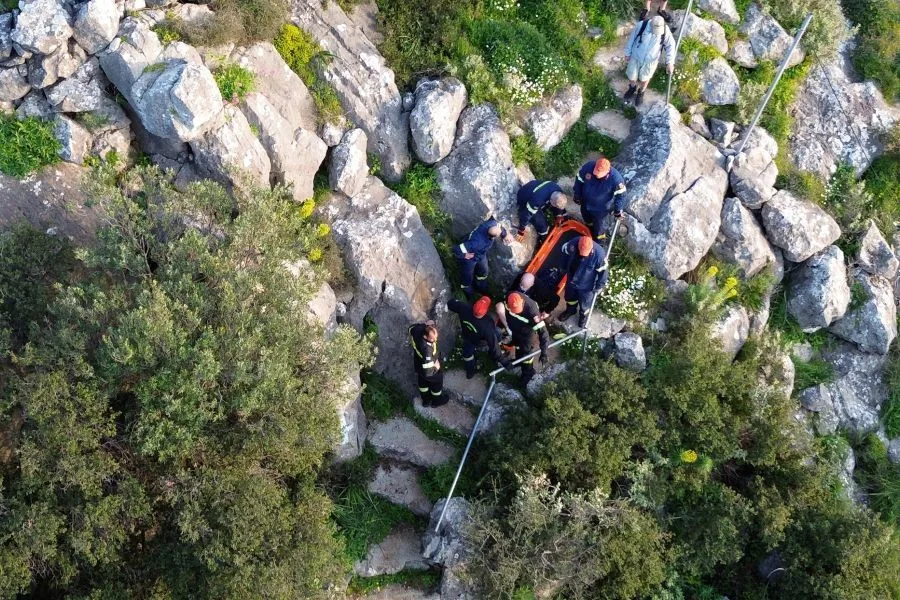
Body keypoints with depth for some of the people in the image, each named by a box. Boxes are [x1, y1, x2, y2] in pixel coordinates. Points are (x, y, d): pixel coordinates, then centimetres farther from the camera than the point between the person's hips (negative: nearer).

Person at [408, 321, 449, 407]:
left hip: (418, 365, 6)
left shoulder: (417, 331, -30)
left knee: (423, 382, 32)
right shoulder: (427, 349, -50)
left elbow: (412, 328, -1)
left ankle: (425, 400, 60)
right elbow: (428, 371, -43)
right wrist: (436, 367, -23)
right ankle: (437, 400, 55)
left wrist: (424, 325, -9)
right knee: (437, 382, 26)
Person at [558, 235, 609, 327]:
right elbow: (564, 249, -5)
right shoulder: (573, 244, -30)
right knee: (570, 297, 32)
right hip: (571, 280, 3)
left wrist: (598, 286, -9)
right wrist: (566, 269, 5)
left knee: (585, 303, 25)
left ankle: (584, 315, 58)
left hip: (586, 285, -3)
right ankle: (570, 310, 64)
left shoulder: (599, 254, -39)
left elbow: (603, 271, -21)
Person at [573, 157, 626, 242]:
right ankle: (589, 227, 68)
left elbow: (620, 195, -20)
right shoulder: (588, 167, -31)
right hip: (586, 202, 3)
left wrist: (618, 211, -12)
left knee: (599, 225, 21)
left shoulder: (616, 178, -37)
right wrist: (577, 196, -1)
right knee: (586, 217, 33)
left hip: (601, 208, -3)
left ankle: (599, 239, 53)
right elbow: (579, 180, -11)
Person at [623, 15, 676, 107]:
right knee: (632, 78, 17)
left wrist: (670, 63, -21)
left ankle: (640, 93, 53)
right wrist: (627, 53, 1)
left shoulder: (665, 30, -25)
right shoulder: (641, 25, -27)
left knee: (644, 79, 20)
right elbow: (632, 38, -10)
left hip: (650, 61, 0)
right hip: (635, 58, 0)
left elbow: (670, 45, -12)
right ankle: (632, 89, 53)